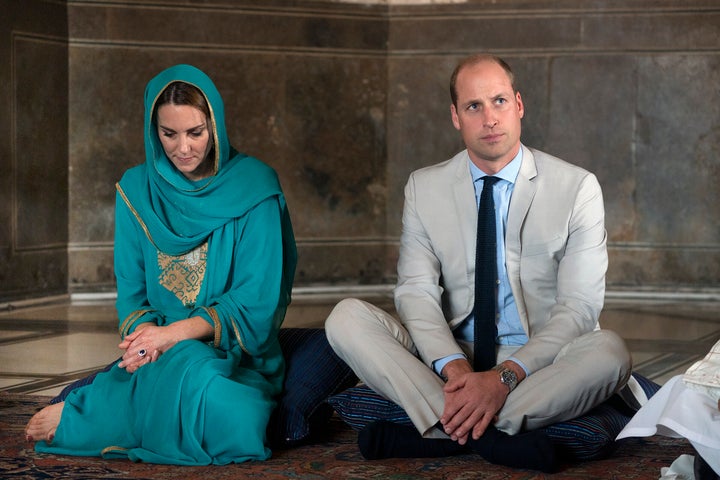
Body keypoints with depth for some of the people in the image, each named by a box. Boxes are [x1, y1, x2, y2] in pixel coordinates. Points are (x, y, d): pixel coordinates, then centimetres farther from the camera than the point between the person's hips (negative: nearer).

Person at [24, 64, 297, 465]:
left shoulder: (254, 188, -2)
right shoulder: (137, 191, 8)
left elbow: (258, 299, -7)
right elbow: (131, 292, 10)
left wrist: (175, 333, -18)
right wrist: (144, 334, -14)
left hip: (237, 353, -1)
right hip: (162, 354, 1)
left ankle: (75, 417, -16)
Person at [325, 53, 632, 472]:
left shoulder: (577, 187, -2)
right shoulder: (425, 188, 6)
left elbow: (579, 306, -8)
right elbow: (417, 291, -2)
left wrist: (507, 376, -22)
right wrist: (451, 365, -23)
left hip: (535, 363, -2)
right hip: (450, 357, 2)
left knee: (610, 352, -33)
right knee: (347, 318, -20)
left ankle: (437, 432, -30)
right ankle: (489, 436, -33)